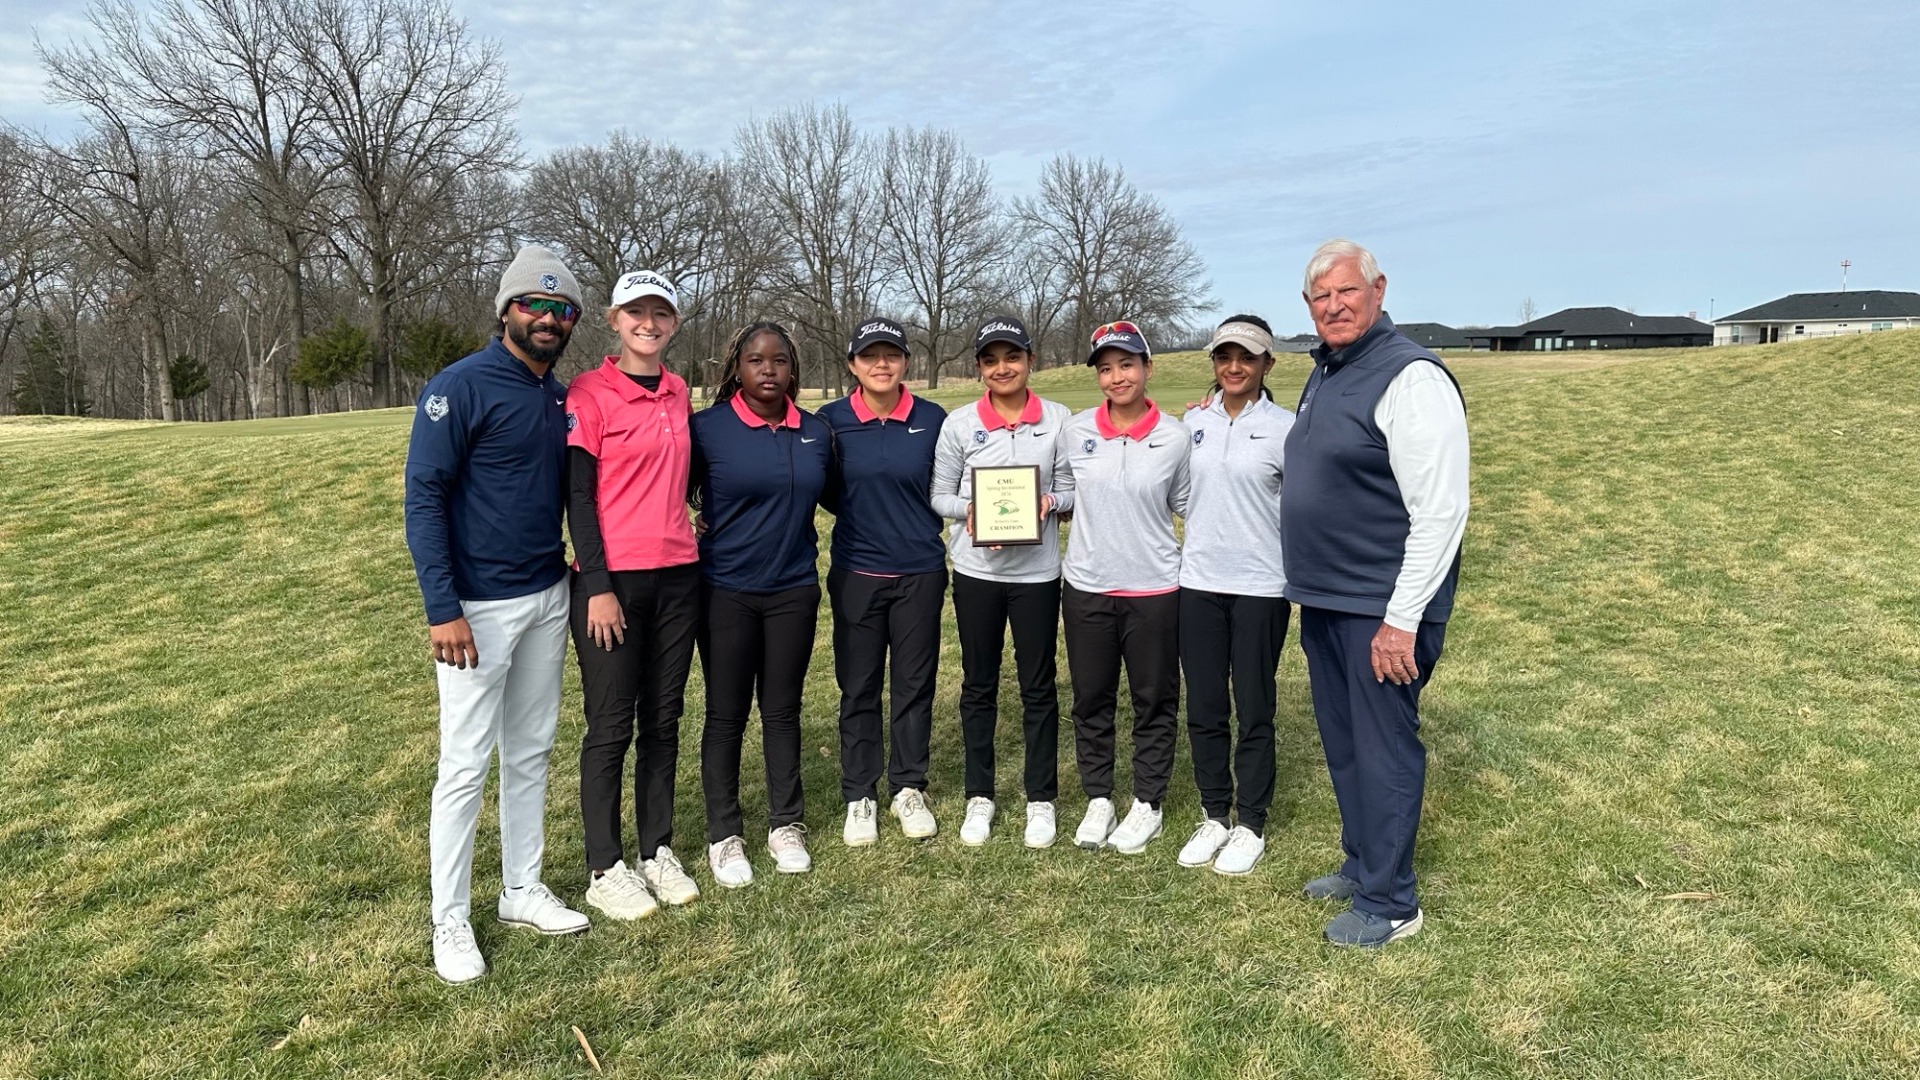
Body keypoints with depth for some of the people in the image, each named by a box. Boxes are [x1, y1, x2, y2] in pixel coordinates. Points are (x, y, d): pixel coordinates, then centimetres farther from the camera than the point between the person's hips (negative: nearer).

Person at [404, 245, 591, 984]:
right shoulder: (460, 388, -11)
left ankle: (523, 893, 27)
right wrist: (442, 609, -19)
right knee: (466, 763, 0)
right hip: (478, 609, -6)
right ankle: (450, 922, 14)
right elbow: (423, 499, -14)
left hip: (548, 601, 7)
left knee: (530, 753, 14)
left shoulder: (560, 398, 9)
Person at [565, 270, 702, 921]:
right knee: (611, 727, 3)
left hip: (677, 575, 6)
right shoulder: (589, 394, -7)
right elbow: (577, 496, -10)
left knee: (663, 720, 12)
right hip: (613, 579, -5)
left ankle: (658, 851, 25)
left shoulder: (678, 393, 10)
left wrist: (690, 546, 13)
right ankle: (604, 870, 15)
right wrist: (598, 586, -14)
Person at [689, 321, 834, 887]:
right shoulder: (707, 428, -7)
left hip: (794, 590, 3)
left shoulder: (816, 432, 4)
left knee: (783, 711, 12)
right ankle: (724, 836, 20)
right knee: (726, 715, 6)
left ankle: (786, 826, 26)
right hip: (726, 591, -3)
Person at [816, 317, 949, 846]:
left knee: (915, 683, 10)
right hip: (856, 574, 0)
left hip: (921, 573, 1)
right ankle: (859, 797, 22)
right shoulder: (830, 420, -3)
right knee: (859, 688, 8)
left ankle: (909, 788, 26)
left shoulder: (932, 419, -1)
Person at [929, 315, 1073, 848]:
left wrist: (1050, 502, -15)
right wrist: (968, 510, -16)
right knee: (978, 685, 11)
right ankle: (979, 796, 26)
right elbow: (939, 494, 3)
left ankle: (1041, 798, 24)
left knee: (1038, 686, 8)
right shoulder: (959, 423, -1)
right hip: (976, 570, 1)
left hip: (1037, 571, 0)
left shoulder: (1058, 419, -1)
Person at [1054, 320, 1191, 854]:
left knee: (1154, 701, 10)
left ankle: (1147, 804, 27)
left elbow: (1189, 506, 4)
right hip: (1086, 589, 2)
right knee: (1091, 699, 13)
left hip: (1155, 590, -2)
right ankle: (1098, 799, 29)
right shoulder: (1075, 432, -1)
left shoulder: (1175, 437, -5)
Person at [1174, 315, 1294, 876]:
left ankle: (1251, 825, 21)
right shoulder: (1193, 420, 6)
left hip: (1260, 587, -3)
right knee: (1204, 710, 10)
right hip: (1199, 583, 4)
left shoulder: (1284, 427, -5)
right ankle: (1214, 817, 26)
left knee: (1254, 712, 6)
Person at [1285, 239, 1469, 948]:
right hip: (1323, 600, 9)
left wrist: (1403, 618, -21)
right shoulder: (1322, 376, 13)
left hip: (1381, 609, -9)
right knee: (1342, 745, 18)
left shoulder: (1411, 378, -15)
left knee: (1383, 750, 2)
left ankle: (1388, 902, 16)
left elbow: (1440, 511, -20)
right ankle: (1361, 864, 35)